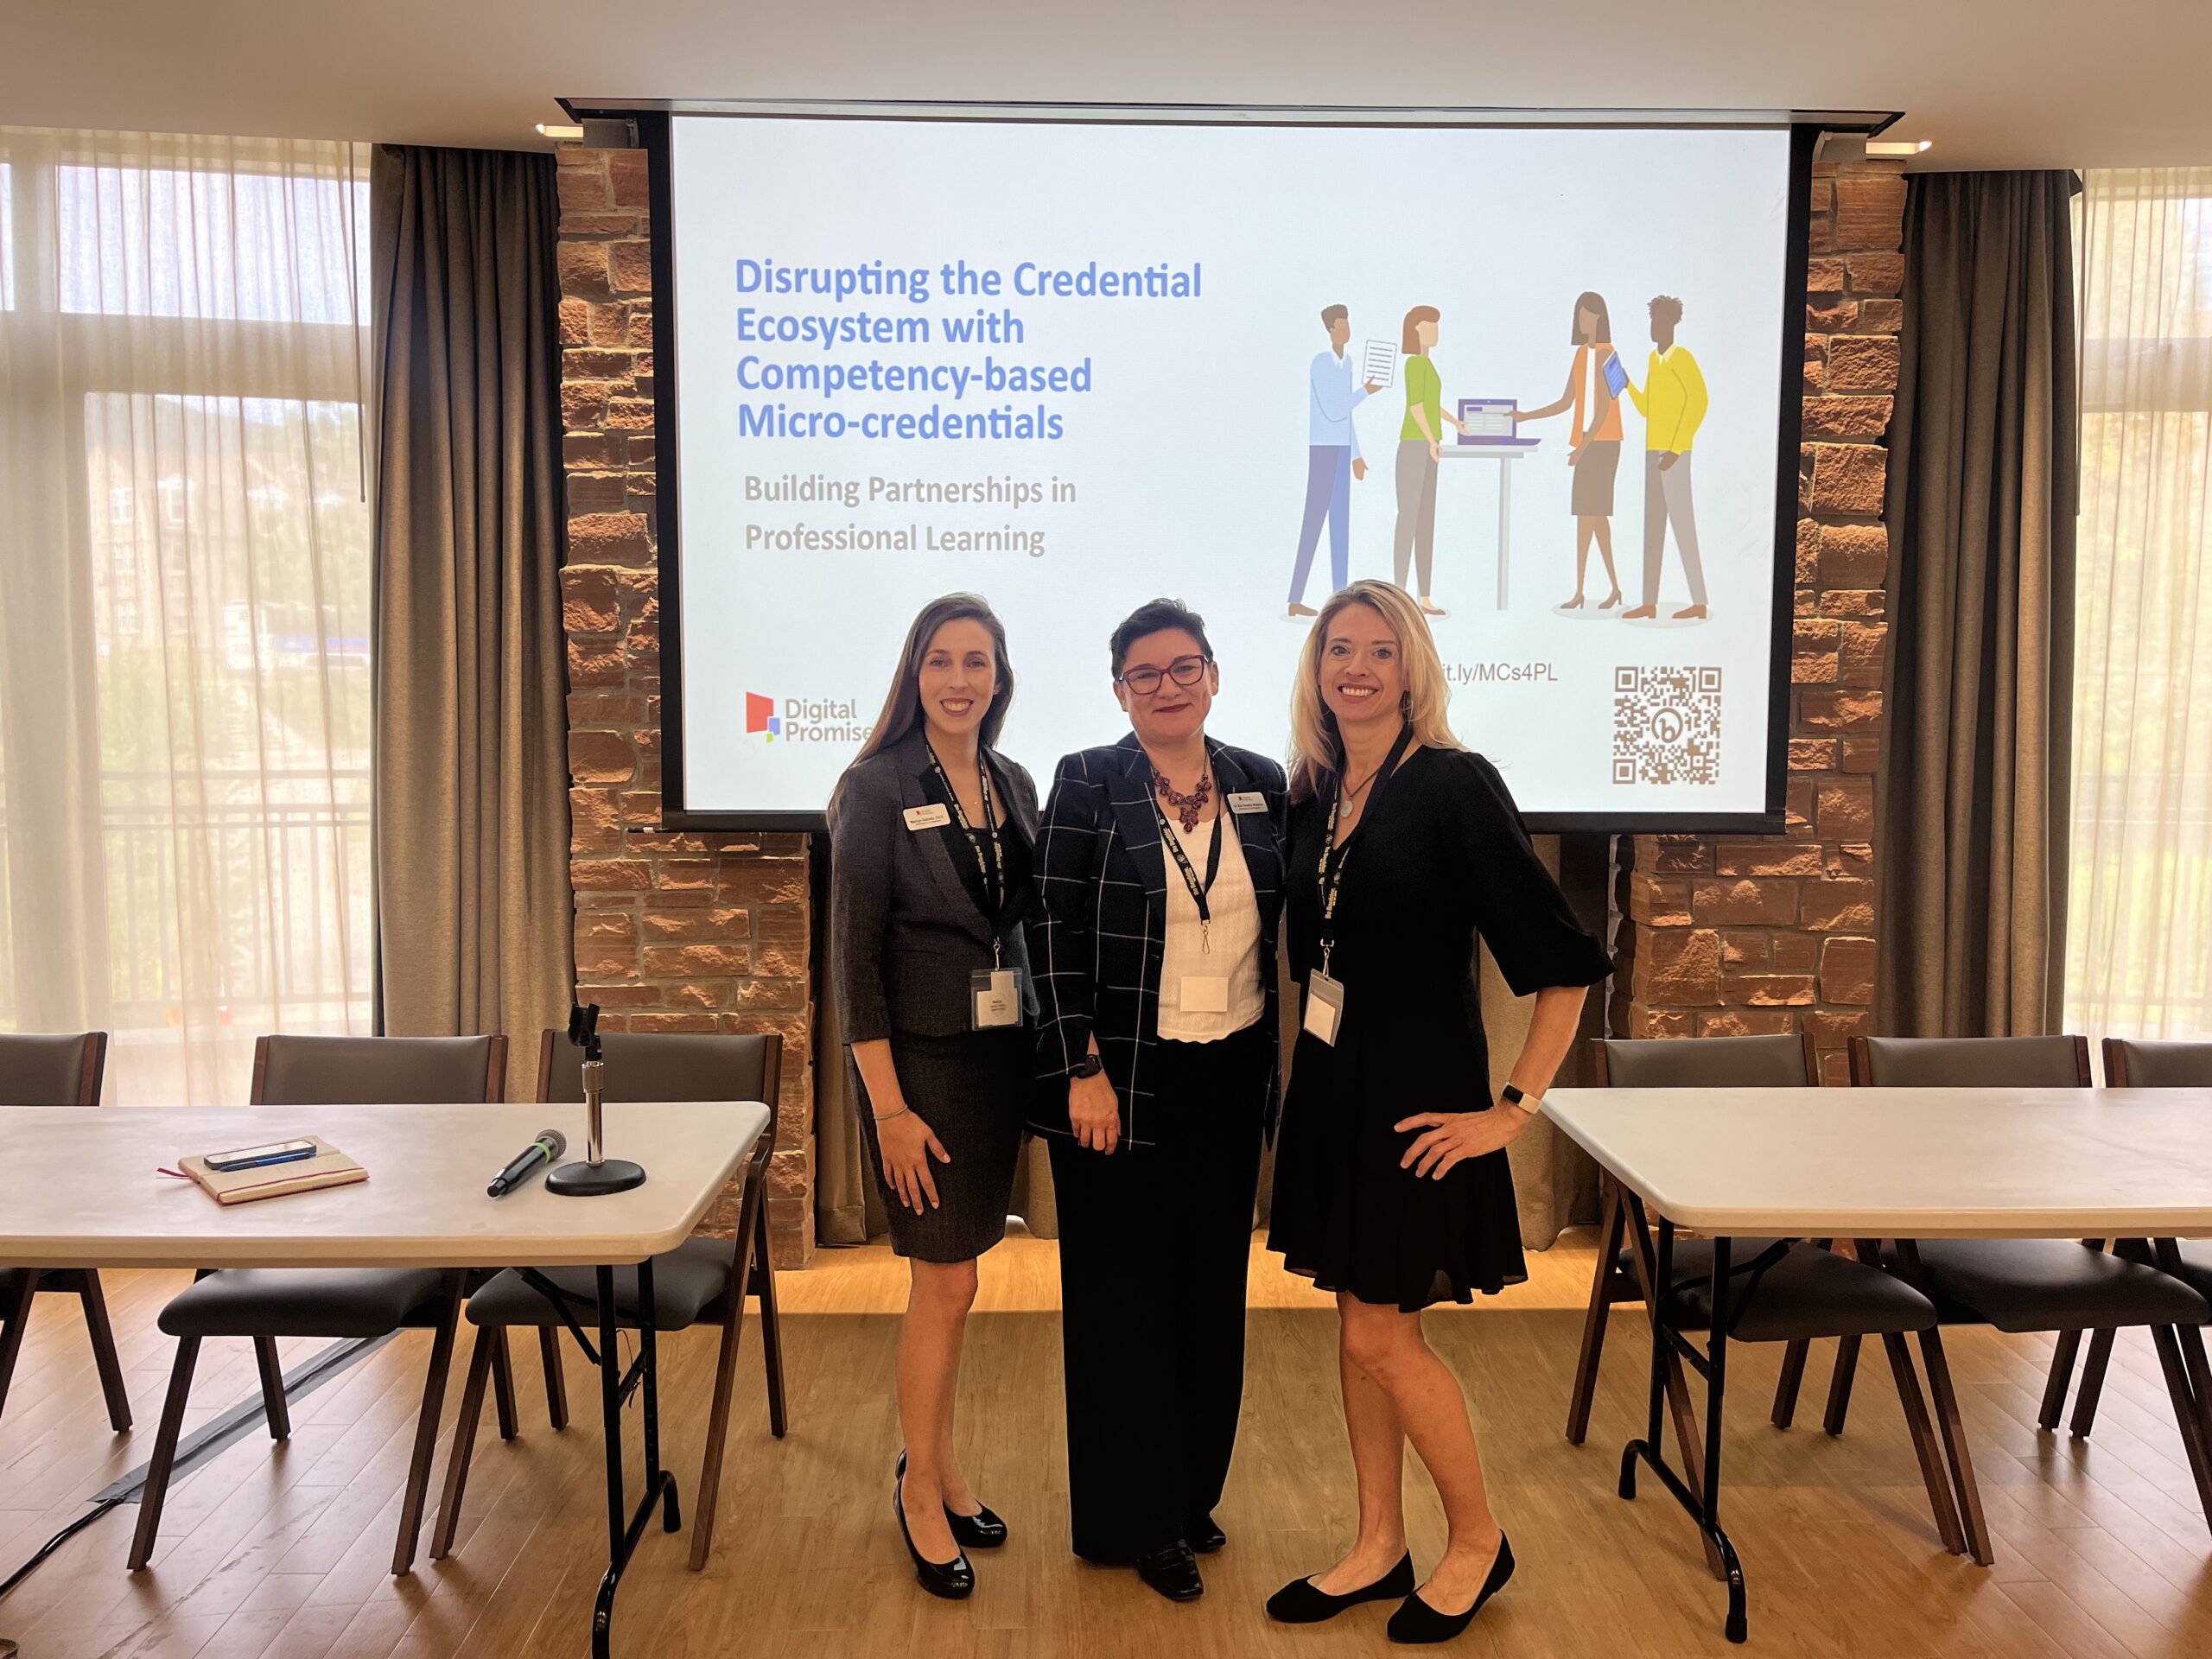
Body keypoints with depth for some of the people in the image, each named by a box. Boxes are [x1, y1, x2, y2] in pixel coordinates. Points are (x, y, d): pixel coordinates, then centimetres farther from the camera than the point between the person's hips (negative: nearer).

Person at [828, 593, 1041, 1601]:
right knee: (945, 1283, 0)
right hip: (919, 1054, -5)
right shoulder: (877, 787, -10)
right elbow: (854, 953, -12)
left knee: (952, 1277, 15)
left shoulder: (1014, 786, 7)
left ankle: (941, 1471, 31)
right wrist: (890, 1106, -15)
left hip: (1002, 1052, 5)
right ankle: (920, 1487, 22)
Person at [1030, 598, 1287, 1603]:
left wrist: (1273, 1068, 7)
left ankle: (1192, 1492, 34)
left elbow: (1277, 927, 11)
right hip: (1123, 1079, -4)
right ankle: (1134, 1519, 24)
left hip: (1231, 1078, 5)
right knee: (1125, 1296, 7)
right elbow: (1055, 936, -9)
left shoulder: (1261, 786, 5)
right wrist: (1085, 1070, -14)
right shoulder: (1087, 784, -7)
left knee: (1213, 1291, 15)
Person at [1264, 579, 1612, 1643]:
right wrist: (1314, 1070, 8)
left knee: (1382, 1335, 1)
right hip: (1331, 1089, 6)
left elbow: (1563, 958, -15)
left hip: (1419, 1097, -6)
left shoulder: (1454, 784, -14)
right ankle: (1379, 1547, 31)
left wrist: (1514, 1107, -14)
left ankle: (1478, 1541, 25)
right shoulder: (1311, 795, 5)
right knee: (1358, 1325, 14)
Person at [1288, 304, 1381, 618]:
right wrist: (1365, 392, -7)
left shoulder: (1346, 361, 15)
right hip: (1323, 448, -9)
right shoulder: (1320, 362, -15)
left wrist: (1356, 454, 21)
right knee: (1314, 521, -9)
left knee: (1341, 522, 10)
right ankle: (1295, 600, -6)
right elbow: (1333, 412, -20)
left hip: (1341, 448, 9)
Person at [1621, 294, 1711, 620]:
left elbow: (1698, 402, -17)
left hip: (1673, 452, -9)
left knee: (1681, 523, -8)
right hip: (1653, 451, 9)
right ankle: (1649, 602, 10)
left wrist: (1676, 449, -20)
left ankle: (1699, 602, -4)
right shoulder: (1654, 358, 18)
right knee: (1652, 525, 7)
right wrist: (1628, 384, 9)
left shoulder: (1681, 357, -8)